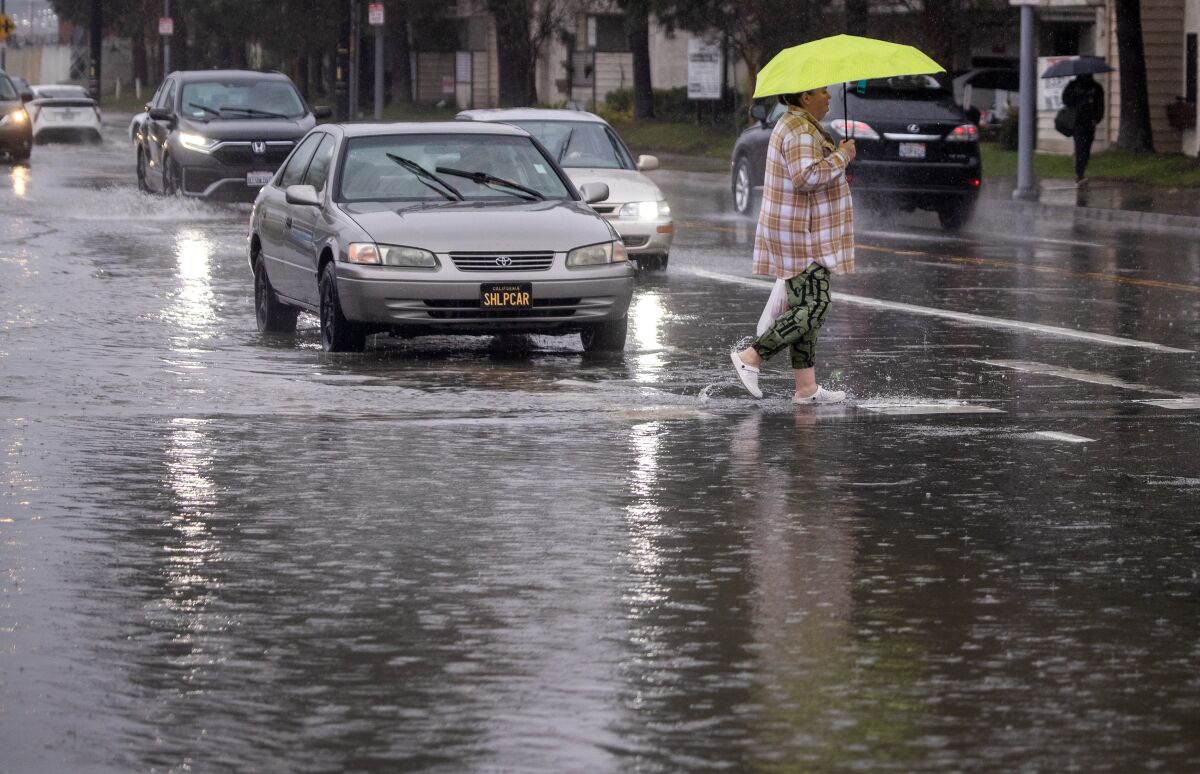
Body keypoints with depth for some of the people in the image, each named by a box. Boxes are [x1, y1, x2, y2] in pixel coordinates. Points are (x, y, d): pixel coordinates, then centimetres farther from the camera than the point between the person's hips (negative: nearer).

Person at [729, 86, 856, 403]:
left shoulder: (793, 125, 18)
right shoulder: (800, 132, -17)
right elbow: (806, 177, -29)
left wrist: (836, 172, 19)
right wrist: (842, 157, -18)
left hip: (799, 232, 11)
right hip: (801, 234, -11)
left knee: (804, 308, 9)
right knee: (814, 308, -11)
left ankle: (806, 387, 10)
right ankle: (751, 358, -9)